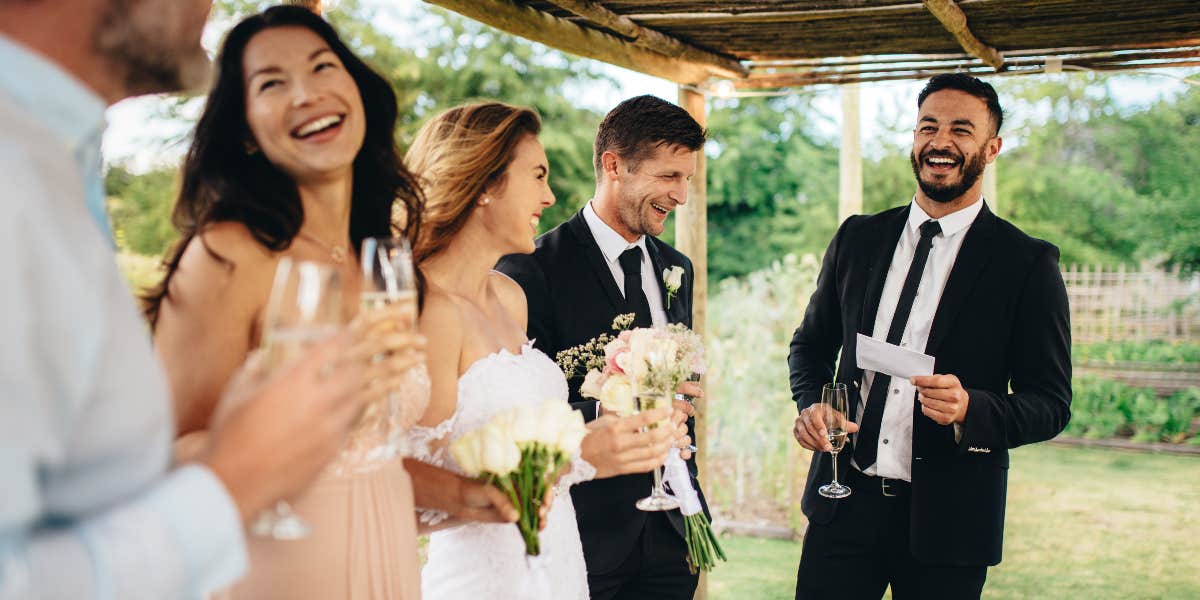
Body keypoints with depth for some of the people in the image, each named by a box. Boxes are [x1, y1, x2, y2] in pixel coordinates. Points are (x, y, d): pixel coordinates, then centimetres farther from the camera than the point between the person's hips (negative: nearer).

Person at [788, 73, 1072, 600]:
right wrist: (811, 402, -3)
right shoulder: (857, 239, 7)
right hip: (844, 503, 3)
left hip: (947, 518, -3)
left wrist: (970, 409, -23)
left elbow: (1051, 404, -4)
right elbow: (811, 343, 17)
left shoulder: (1029, 264, -5)